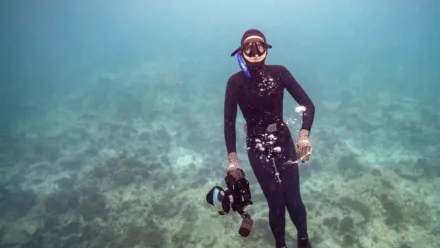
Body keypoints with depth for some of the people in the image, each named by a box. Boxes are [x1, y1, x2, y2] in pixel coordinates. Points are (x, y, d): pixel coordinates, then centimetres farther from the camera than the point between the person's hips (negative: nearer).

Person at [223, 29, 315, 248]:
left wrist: (304, 134, -29)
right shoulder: (236, 82, -12)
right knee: (276, 203, 2)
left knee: (293, 199, 5)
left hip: (283, 141, 1)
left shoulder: (279, 73, -11)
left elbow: (307, 104, -12)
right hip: (256, 147, -1)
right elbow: (229, 121, -11)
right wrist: (232, 157, -19)